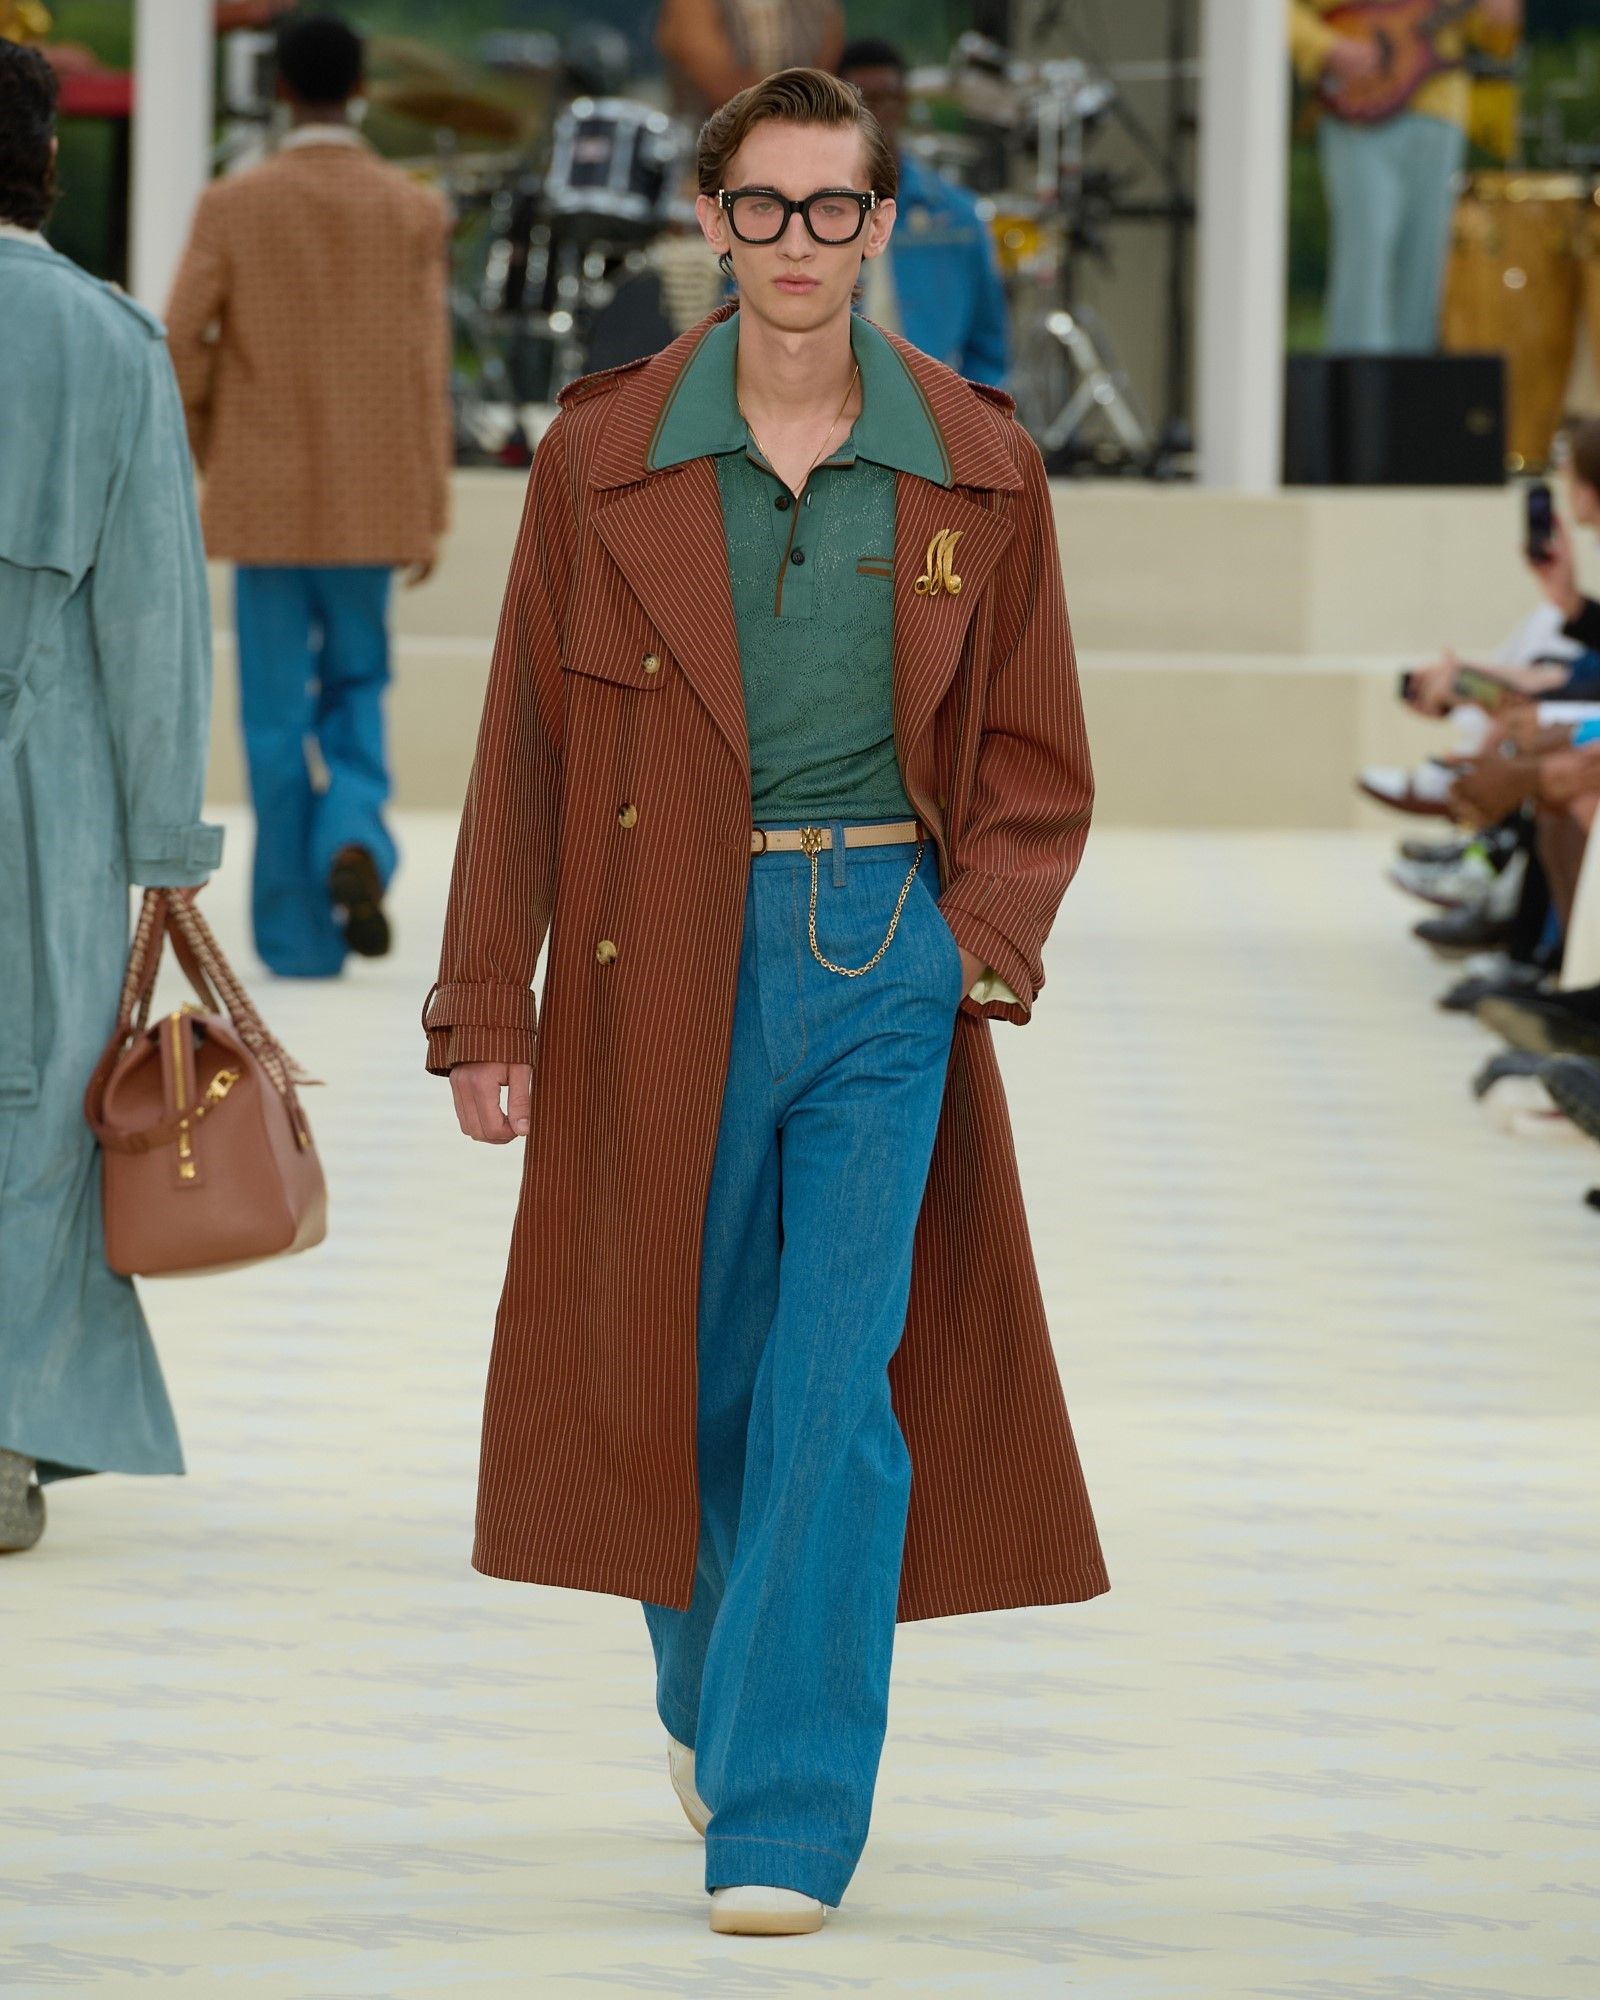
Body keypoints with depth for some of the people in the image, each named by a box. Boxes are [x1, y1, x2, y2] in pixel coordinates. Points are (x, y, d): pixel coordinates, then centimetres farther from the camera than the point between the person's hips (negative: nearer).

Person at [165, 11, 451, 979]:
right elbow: (428, 366, -3)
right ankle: (354, 839, -12)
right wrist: (430, 515, 2)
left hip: (265, 498, -1)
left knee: (278, 716, 6)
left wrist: (210, 449, 11)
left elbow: (181, 345, -8)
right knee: (356, 690, 16)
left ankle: (300, 932, 6)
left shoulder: (233, 207, -5)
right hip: (372, 501, 1)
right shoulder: (413, 211, -3)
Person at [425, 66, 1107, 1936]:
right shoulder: (604, 457, 0)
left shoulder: (974, 468, 2)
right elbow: (523, 751, 3)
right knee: (685, 1360, 12)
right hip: (664, 967, 1)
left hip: (888, 955, 0)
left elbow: (1036, 765, 8)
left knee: (843, 1385, -9)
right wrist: (485, 1011, 0)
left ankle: (787, 1820, -6)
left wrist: (979, 941, -8)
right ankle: (707, 1692, 41)